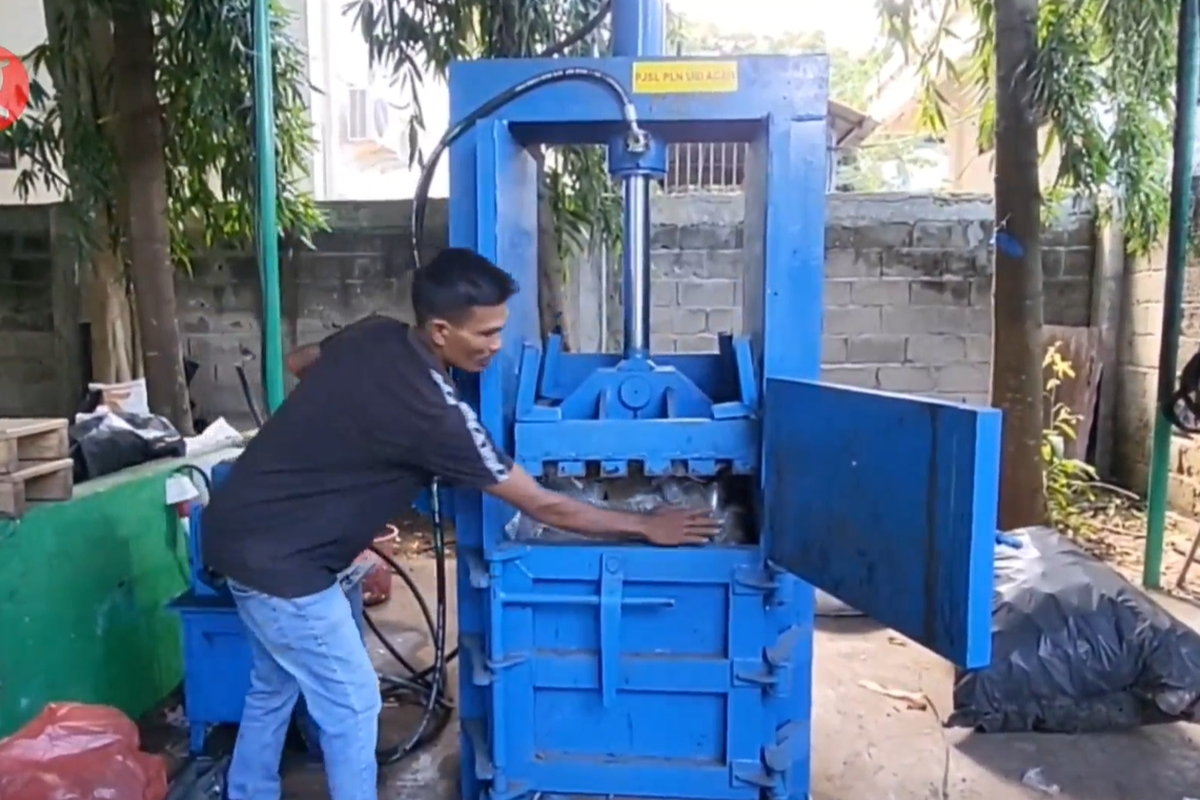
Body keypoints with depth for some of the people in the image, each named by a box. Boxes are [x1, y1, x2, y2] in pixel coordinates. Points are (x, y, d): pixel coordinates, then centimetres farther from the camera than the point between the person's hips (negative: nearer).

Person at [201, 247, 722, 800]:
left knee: (273, 690, 25)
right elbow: (544, 507, -19)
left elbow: (297, 363, 18)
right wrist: (646, 526, -9)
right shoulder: (432, 413, -27)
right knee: (351, 705, 6)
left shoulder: (373, 335, -4)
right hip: (279, 558, -9)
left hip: (241, 529, 9)